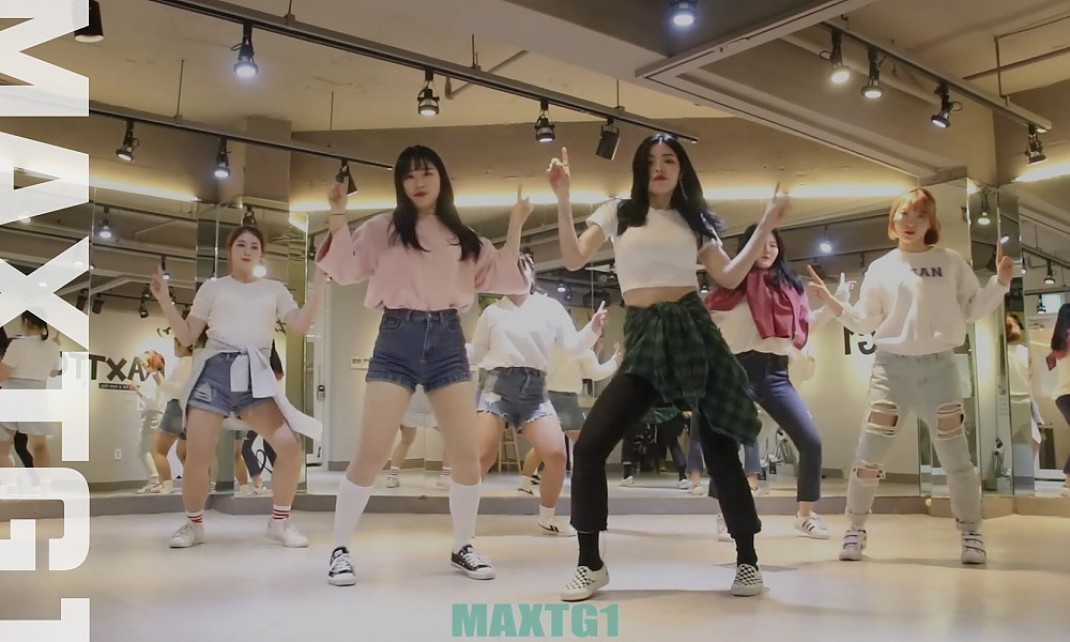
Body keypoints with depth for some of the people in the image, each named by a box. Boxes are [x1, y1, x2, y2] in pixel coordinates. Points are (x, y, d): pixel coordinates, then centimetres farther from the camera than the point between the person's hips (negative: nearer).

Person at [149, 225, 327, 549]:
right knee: (197, 455, -9)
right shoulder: (213, 287, 14)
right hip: (215, 371, -1)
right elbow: (186, 336, 10)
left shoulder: (275, 290, 16)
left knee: (291, 446, -14)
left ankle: (280, 522, 4)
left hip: (255, 375, 1)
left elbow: (300, 325, 0)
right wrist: (165, 301, -2)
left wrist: (319, 284, -6)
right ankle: (193, 525, 15)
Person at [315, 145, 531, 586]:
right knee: (371, 453, -8)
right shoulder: (383, 228, 9)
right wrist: (337, 218, -8)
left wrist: (514, 226, 8)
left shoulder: (463, 237, 16)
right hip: (397, 341, -2)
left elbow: (501, 278, 13)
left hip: (448, 341, 3)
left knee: (467, 454, 0)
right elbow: (345, 270, 1)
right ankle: (340, 549, 8)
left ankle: (463, 547, 18)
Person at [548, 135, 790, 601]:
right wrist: (562, 199, -8)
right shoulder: (618, 213, 11)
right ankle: (590, 564, 5)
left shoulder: (694, 220, 15)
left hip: (692, 329, 1)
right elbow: (573, 260, 0)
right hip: (643, 338, 0)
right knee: (590, 446, -10)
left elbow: (729, 278, 9)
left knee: (719, 447, -1)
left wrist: (765, 228, 4)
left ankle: (747, 560, 16)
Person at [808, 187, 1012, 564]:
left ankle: (971, 533, 18)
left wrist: (1000, 282, -5)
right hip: (891, 366, 0)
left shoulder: (951, 262, 7)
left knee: (956, 456, 2)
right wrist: (831, 303, -7)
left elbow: (972, 309, 8)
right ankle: (855, 531, 10)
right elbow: (863, 323, 5)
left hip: (939, 366, 0)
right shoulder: (880, 268, 7)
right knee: (869, 455, -3)